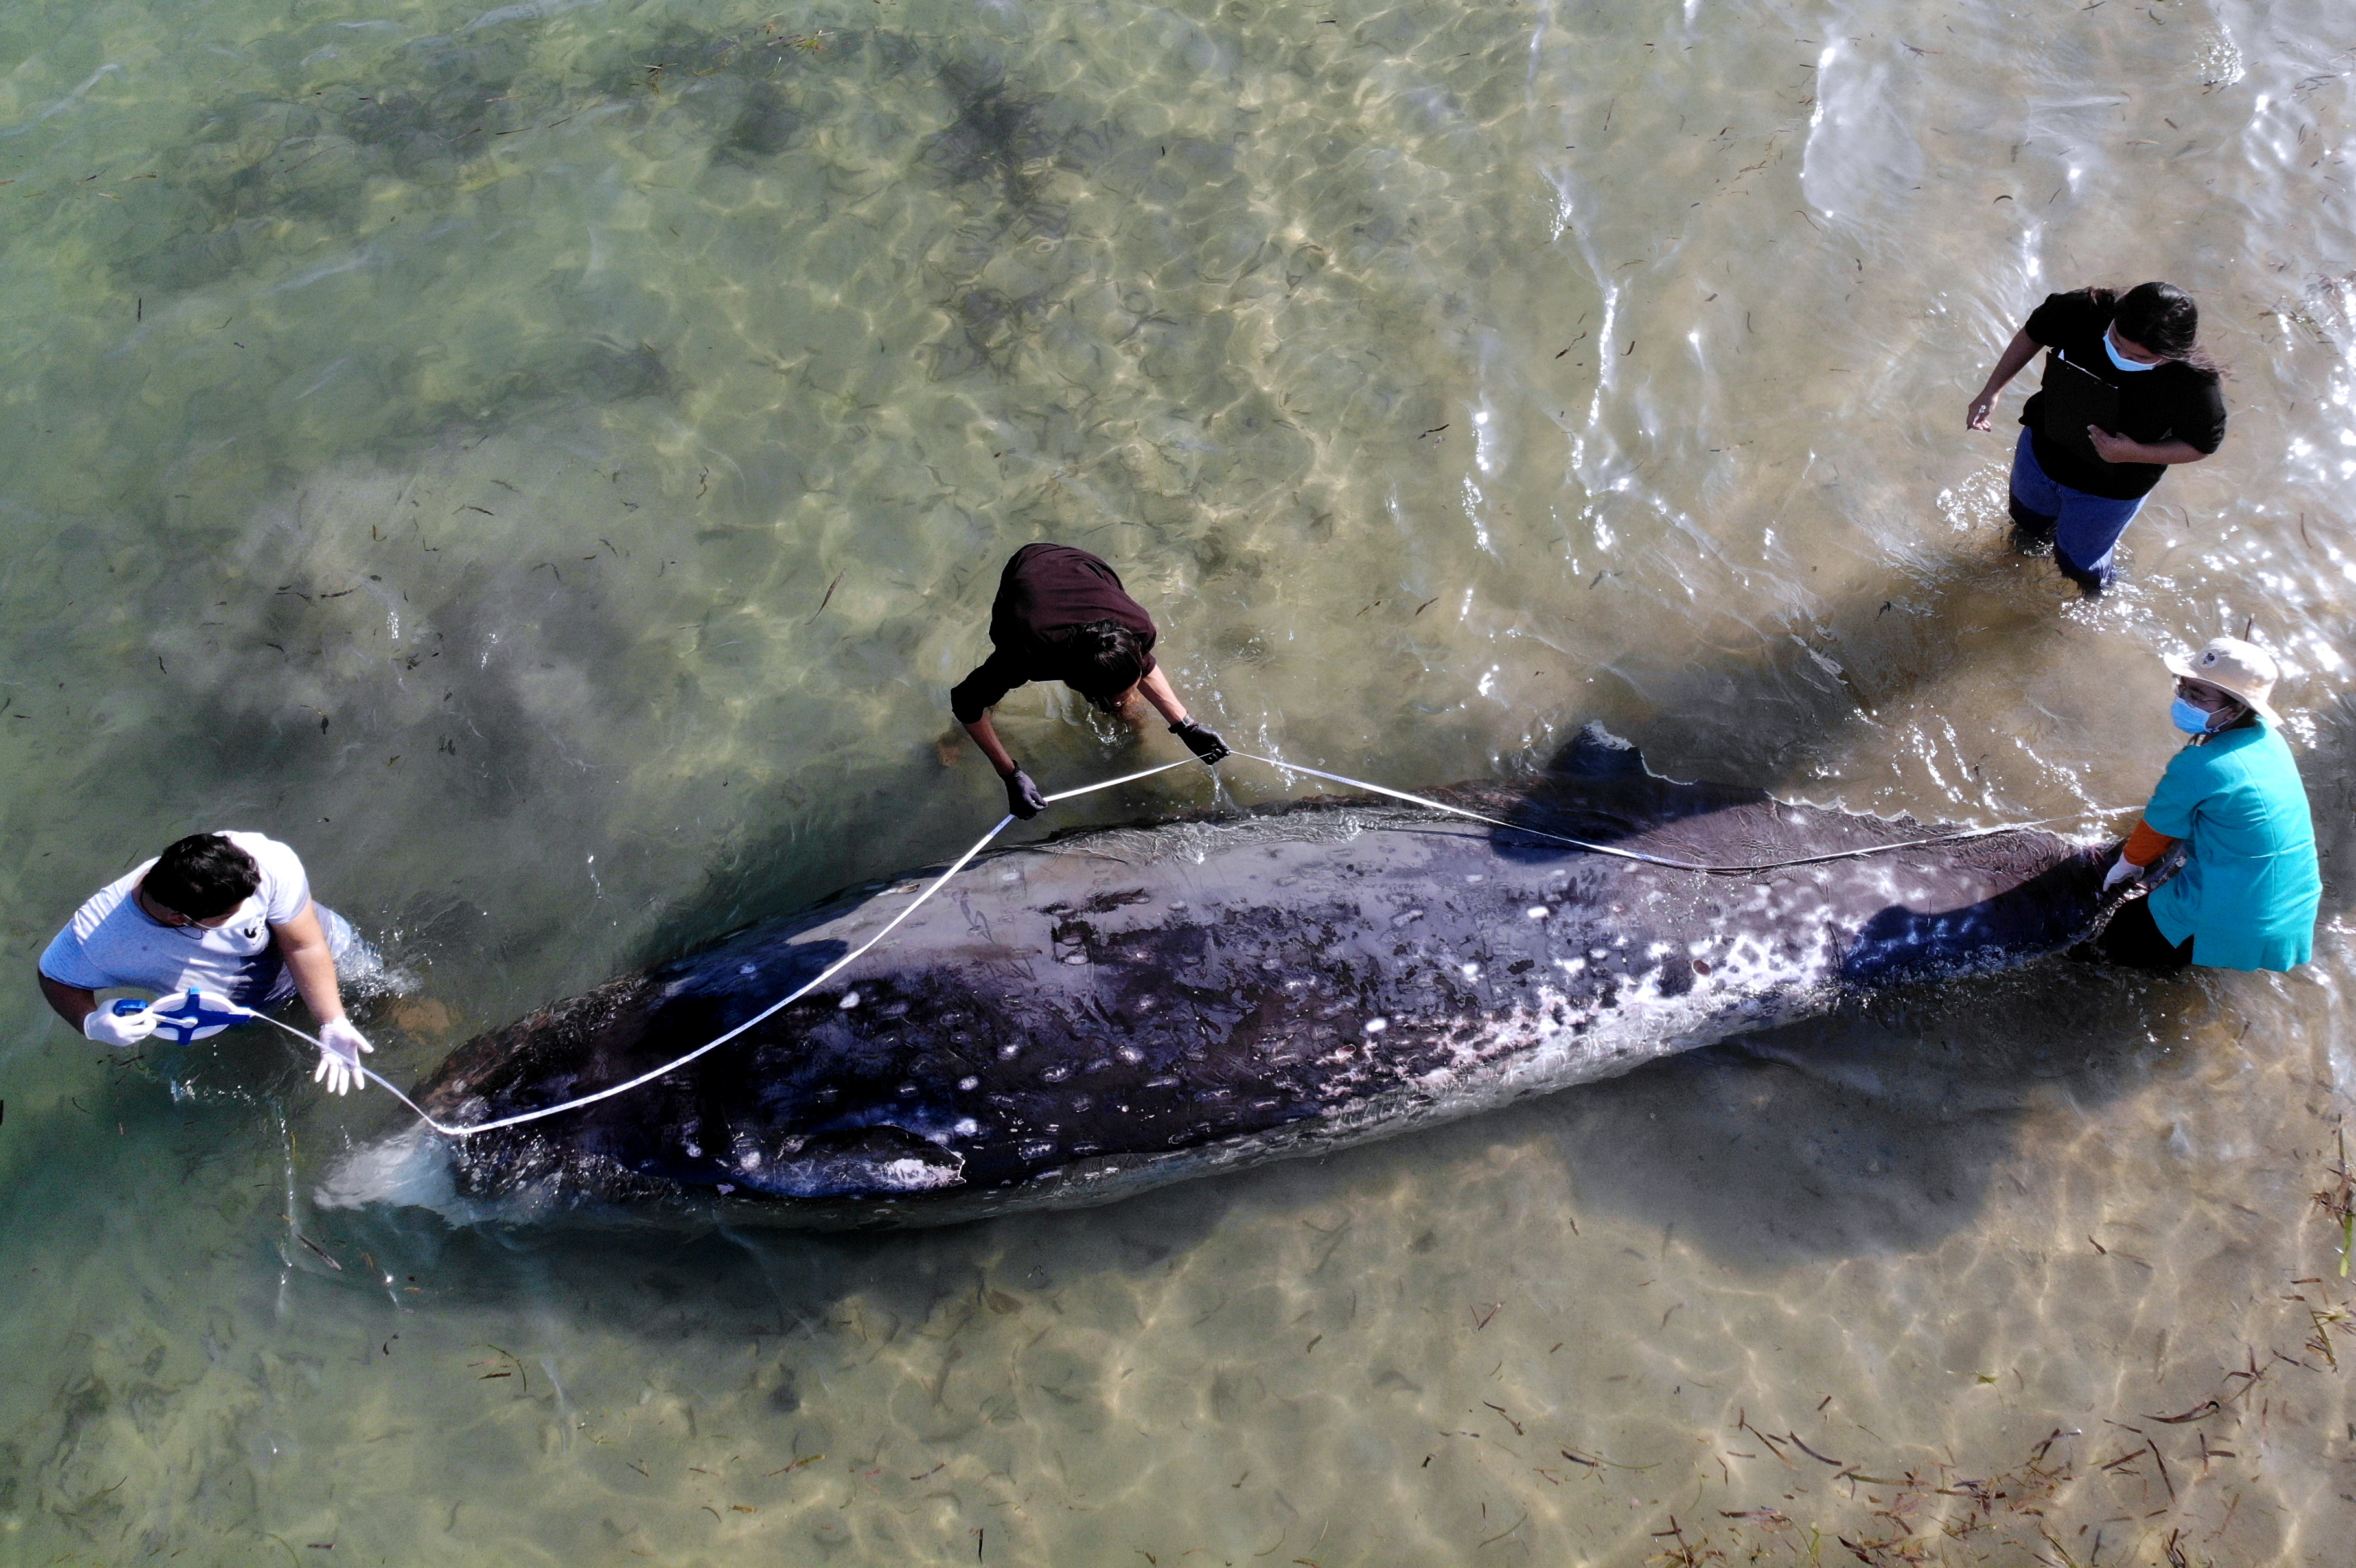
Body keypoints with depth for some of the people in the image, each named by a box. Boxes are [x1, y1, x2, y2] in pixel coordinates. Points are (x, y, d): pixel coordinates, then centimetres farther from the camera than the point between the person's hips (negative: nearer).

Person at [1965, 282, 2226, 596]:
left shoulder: (2194, 385, -38)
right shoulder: (2083, 312, -32)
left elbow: (2203, 445, -19)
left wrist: (2134, 453, -33)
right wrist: (1991, 391, -11)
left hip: (2110, 490, -3)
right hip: (2041, 451, 3)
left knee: (2077, 561, 24)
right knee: (2027, 520, 35)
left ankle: (2097, 590, 62)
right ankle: (2030, 545, 72)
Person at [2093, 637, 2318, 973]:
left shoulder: (2196, 766, -21)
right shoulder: (2270, 739, 2)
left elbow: (2159, 828, -3)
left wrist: (2128, 863, 19)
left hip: (2235, 928, -8)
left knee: (2113, 942, 9)